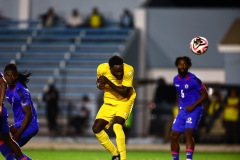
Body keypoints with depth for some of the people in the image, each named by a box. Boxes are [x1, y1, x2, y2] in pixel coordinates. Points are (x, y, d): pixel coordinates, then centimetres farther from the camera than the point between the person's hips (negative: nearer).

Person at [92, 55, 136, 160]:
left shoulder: (128, 70, -27)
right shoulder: (102, 69, -18)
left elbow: (125, 93, -28)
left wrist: (108, 82, -33)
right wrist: (100, 85, -20)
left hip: (125, 101, -4)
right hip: (109, 101, 5)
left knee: (117, 126, -28)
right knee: (96, 129, -3)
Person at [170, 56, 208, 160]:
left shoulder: (193, 79, -14)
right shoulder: (176, 79, 7)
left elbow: (205, 95, -9)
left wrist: (193, 106, -17)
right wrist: (179, 107, 16)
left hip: (194, 110, -7)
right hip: (182, 111, 7)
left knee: (189, 133, -23)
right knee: (173, 136, 5)